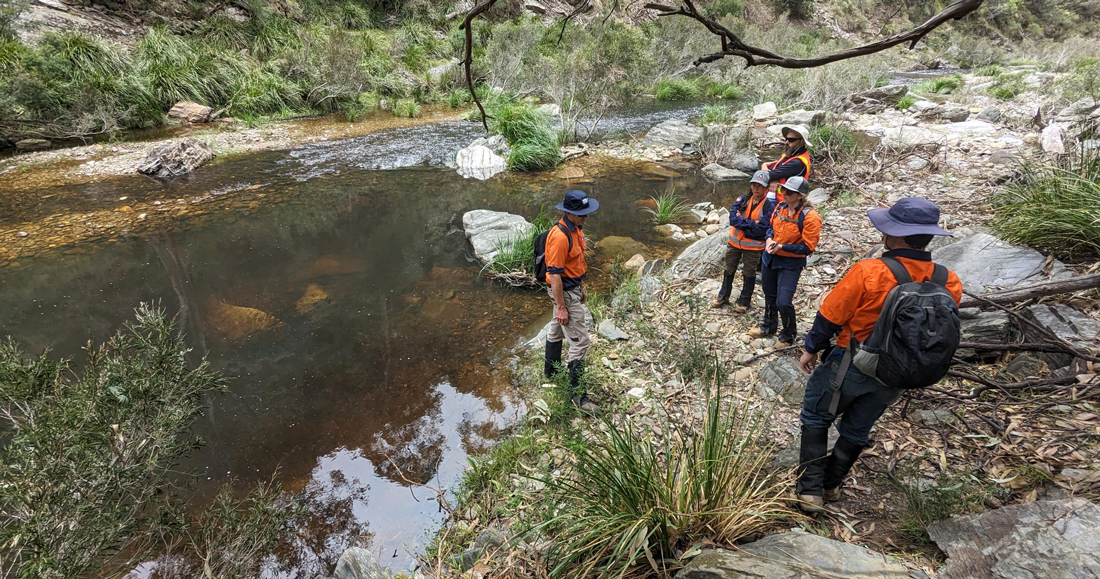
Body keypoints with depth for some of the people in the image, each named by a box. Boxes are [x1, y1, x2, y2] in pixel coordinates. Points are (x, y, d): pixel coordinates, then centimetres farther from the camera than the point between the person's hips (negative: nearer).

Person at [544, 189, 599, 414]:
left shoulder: (576, 228, 2)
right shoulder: (560, 237, -29)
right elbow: (554, 274, -27)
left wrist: (581, 287, 20)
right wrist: (561, 307, -24)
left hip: (573, 288, 10)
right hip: (564, 293, -10)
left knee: (556, 331, 25)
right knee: (580, 341, -5)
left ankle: (551, 372, 44)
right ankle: (576, 393, 6)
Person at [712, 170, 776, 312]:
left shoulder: (769, 206, -15)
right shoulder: (742, 200, -6)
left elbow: (761, 230, -22)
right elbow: (732, 218, -18)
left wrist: (741, 223, -17)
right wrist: (752, 223, -23)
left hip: (753, 246, -3)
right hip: (734, 242, 4)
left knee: (749, 275, 13)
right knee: (729, 270, 18)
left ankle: (744, 301, 29)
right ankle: (723, 296, 36)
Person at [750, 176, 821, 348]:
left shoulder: (810, 216, -21)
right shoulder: (780, 207, -3)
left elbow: (807, 248, -19)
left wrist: (781, 246, -24)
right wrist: (769, 239, -7)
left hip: (791, 264, -6)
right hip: (770, 258, 6)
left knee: (783, 302, -9)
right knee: (769, 295, 21)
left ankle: (789, 334, 19)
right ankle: (768, 326, 44)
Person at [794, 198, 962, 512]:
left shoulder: (868, 273, -28)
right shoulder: (949, 283, -12)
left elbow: (829, 317, -17)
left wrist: (811, 349, 0)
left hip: (851, 366, -5)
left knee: (816, 418, 17)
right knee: (857, 429, 24)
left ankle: (810, 490, 16)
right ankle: (832, 484, 40)